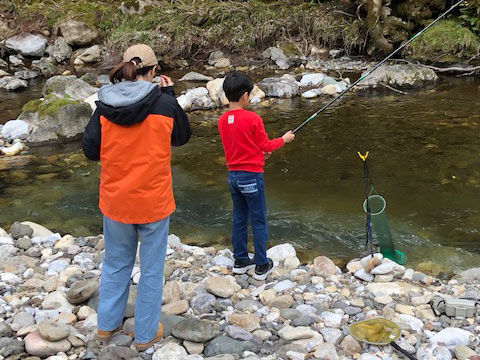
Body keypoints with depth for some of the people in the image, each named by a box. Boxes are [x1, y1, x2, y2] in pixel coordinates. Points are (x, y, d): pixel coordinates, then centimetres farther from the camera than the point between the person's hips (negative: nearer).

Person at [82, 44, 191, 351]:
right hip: (154, 201, -3)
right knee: (152, 268, 13)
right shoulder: (165, 103, -14)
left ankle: (108, 324, 37)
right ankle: (146, 334, 25)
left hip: (115, 200, 3)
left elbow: (91, 150, -1)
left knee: (116, 263, 23)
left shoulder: (105, 105, -7)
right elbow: (182, 136, 4)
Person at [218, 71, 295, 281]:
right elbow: (266, 146, -7)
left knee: (239, 219, 16)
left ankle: (240, 261, 25)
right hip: (252, 176, -6)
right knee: (259, 222, 4)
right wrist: (284, 139, 11)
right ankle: (261, 266, 12)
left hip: (233, 175, 6)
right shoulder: (252, 118, -17)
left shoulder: (223, 120, 2)